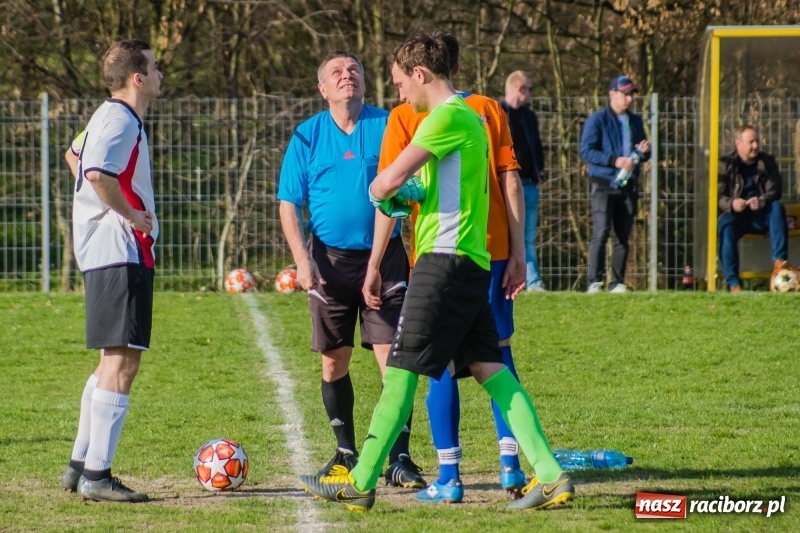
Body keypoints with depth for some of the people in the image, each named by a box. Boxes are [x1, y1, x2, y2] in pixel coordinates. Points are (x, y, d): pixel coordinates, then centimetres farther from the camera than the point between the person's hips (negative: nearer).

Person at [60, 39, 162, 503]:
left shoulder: (112, 117, 16)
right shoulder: (121, 121, -15)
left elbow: (75, 156, 34)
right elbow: (97, 173, -31)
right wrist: (130, 214, -19)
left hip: (106, 253, 11)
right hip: (121, 253, -11)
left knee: (114, 361, 16)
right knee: (122, 361, -10)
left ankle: (81, 465, 20)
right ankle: (96, 475, -9)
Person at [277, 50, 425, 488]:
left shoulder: (387, 127, 0)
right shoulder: (308, 136, 2)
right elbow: (288, 203, 2)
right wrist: (302, 261, -9)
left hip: (384, 258, -1)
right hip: (331, 259, 2)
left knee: (393, 359, -9)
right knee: (333, 362, 8)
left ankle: (399, 459, -5)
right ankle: (345, 452, 24)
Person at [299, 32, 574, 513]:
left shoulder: (448, 116, -11)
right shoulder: (469, 117, 21)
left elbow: (390, 181, -17)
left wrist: (377, 188, 5)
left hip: (445, 258, -10)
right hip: (472, 262, 10)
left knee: (401, 371, -5)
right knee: (490, 369, 5)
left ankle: (361, 483, -2)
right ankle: (551, 476, -2)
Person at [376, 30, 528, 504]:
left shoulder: (405, 117, 0)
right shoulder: (489, 110, 6)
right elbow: (511, 181, 2)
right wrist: (518, 252, 5)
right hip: (492, 249, 2)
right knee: (498, 353, 14)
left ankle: (449, 478, 0)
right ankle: (510, 461, 9)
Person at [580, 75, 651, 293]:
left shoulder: (635, 121, 15)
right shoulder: (598, 120, -4)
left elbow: (642, 154, 25)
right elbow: (586, 150, -13)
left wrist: (644, 151, 0)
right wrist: (614, 161, -21)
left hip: (628, 186, 6)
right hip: (604, 185, -6)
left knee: (623, 236, 5)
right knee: (600, 233, -12)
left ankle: (618, 283, 8)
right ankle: (595, 282, -13)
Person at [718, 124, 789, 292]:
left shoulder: (767, 162, 11)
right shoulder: (725, 164, 4)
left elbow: (775, 191, 0)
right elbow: (718, 196, -2)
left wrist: (762, 200, -24)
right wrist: (731, 203, -26)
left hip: (761, 216, 2)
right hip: (736, 215, -2)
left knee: (777, 207, -29)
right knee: (725, 224, -35)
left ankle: (779, 260, -38)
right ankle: (733, 283, -39)